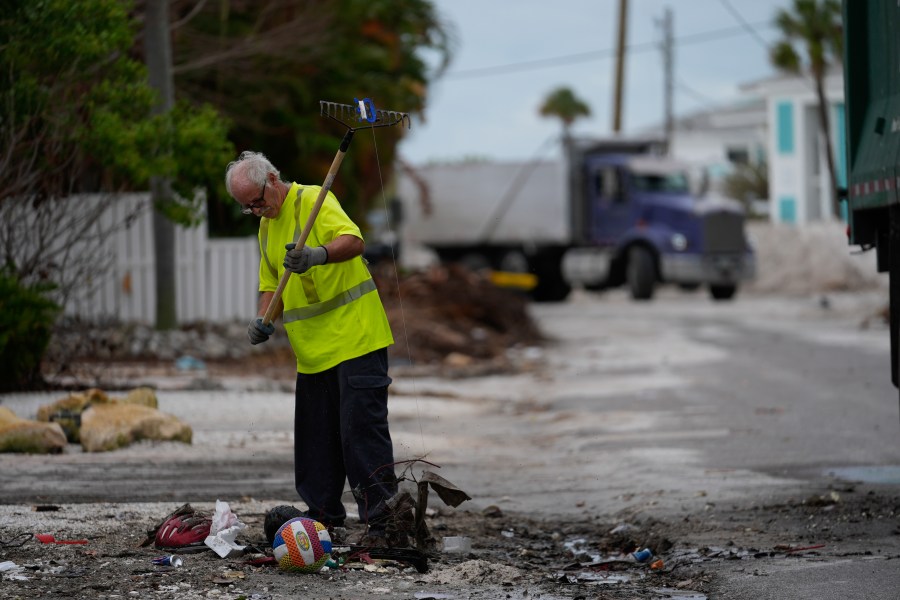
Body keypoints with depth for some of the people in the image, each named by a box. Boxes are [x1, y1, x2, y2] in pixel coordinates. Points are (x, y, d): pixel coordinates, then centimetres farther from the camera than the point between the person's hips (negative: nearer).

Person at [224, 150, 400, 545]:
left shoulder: (313, 201, -9)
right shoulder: (266, 227, 17)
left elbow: (353, 241, -25)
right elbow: (271, 284, 24)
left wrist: (318, 255, -44)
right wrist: (263, 320, 4)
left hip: (355, 338, -8)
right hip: (312, 349, 8)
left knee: (362, 428, -12)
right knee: (316, 435, 10)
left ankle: (381, 521, -12)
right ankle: (323, 514, 20)